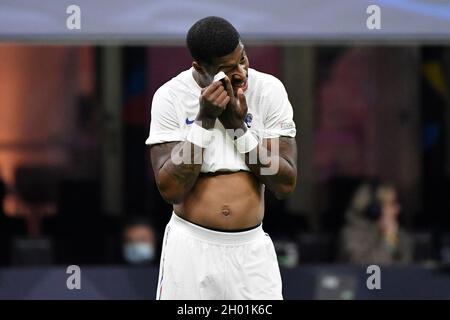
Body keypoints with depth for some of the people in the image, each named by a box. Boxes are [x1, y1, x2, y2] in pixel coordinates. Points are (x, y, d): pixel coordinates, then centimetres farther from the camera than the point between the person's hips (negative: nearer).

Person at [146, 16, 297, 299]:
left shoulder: (269, 90, -3)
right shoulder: (170, 96, -6)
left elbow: (286, 184, -6)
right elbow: (170, 189, -12)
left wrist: (239, 126, -15)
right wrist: (204, 120, -18)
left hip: (252, 248, 1)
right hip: (190, 246, -1)